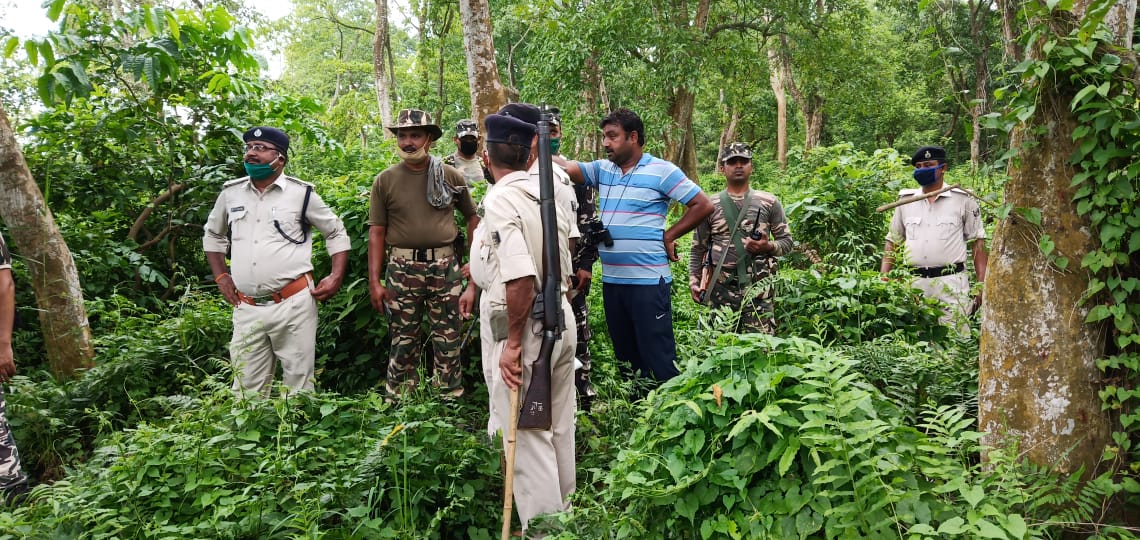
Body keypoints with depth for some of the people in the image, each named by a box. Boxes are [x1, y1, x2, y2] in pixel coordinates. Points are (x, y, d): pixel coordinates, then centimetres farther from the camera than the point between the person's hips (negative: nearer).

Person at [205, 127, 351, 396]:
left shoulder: (301, 193, 1)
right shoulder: (231, 193, 10)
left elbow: (337, 233, 10)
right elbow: (212, 235, 26)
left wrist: (336, 277, -1)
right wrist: (221, 277, 15)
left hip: (294, 304, -3)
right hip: (246, 309, 3)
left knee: (298, 383, 3)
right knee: (248, 388, 7)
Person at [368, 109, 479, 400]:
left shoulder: (451, 176, 4)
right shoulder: (385, 181, 3)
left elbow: (472, 217, 13)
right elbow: (376, 232, 2)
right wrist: (374, 281, -3)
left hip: (445, 266, 1)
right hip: (403, 268, 0)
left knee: (448, 340, 6)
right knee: (404, 340, 7)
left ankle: (451, 399, 17)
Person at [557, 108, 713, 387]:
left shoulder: (661, 171, -5)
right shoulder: (602, 169, 11)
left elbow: (703, 205, -5)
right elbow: (565, 167, -1)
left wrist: (669, 236, -5)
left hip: (648, 280, -6)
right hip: (611, 280, 6)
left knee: (659, 358, -2)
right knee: (625, 355, 15)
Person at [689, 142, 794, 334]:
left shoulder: (769, 202, 8)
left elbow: (786, 240, 10)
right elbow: (698, 248, 11)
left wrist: (768, 247, -11)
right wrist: (694, 281, -1)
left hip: (758, 289, 0)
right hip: (720, 288, 1)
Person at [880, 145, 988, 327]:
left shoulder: (962, 200, 3)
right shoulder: (906, 200, 12)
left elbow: (978, 243, 3)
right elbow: (892, 242, 15)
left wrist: (981, 286, -4)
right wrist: (883, 280, 4)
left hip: (951, 283, -3)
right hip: (915, 283, 3)